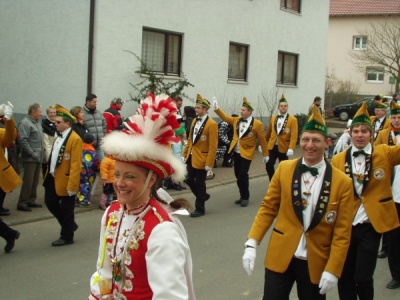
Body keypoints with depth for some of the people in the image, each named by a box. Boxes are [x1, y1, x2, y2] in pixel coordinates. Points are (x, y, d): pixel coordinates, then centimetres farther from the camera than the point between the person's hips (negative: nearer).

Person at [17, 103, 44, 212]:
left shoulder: (37, 123, 15)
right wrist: (32, 154, -19)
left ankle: (31, 200, 22)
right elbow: (23, 141, -20)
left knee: (35, 181, 13)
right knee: (28, 181, -7)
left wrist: (42, 152, 12)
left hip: (38, 158, 9)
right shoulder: (25, 123, -13)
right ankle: (22, 203, -2)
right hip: (30, 158, -9)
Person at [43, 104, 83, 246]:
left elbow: (76, 164, -20)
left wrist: (72, 185, -22)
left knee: (66, 209, 5)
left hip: (65, 180, -9)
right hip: (53, 178, 9)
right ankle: (70, 224, 34)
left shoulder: (75, 139, -18)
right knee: (50, 202, 16)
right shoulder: (59, 136, 10)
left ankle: (67, 237, 21)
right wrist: (49, 172, 11)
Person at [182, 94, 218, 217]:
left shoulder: (212, 124, -15)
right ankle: (203, 196, 35)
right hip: (191, 157, 7)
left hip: (202, 159, -7)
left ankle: (200, 208, 15)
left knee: (199, 183, 2)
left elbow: (213, 146, -17)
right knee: (189, 180, 11)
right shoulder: (194, 121, 8)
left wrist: (209, 163, -19)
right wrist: (184, 154, 12)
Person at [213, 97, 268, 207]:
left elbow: (262, 140, -5)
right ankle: (243, 196, 24)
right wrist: (217, 108, -4)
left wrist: (265, 154, -2)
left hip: (246, 154, -6)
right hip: (236, 152, 6)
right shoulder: (236, 120, 6)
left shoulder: (257, 124, -10)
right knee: (238, 176, 11)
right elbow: (225, 117, 10)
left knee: (242, 176, -8)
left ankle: (245, 198, 8)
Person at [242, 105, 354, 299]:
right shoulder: (284, 169, -2)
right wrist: (252, 243, -6)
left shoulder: (342, 182, -6)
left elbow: (342, 232, -5)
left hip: (316, 262, 0)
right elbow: (268, 208, 3)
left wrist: (332, 270, -10)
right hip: (280, 257, 1)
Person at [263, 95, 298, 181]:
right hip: (272, 146, 3)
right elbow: (268, 132, 16)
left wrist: (291, 148, -24)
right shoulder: (273, 118, 8)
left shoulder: (293, 119, -5)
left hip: (284, 147, -3)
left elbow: (294, 136, -13)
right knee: (269, 165, -10)